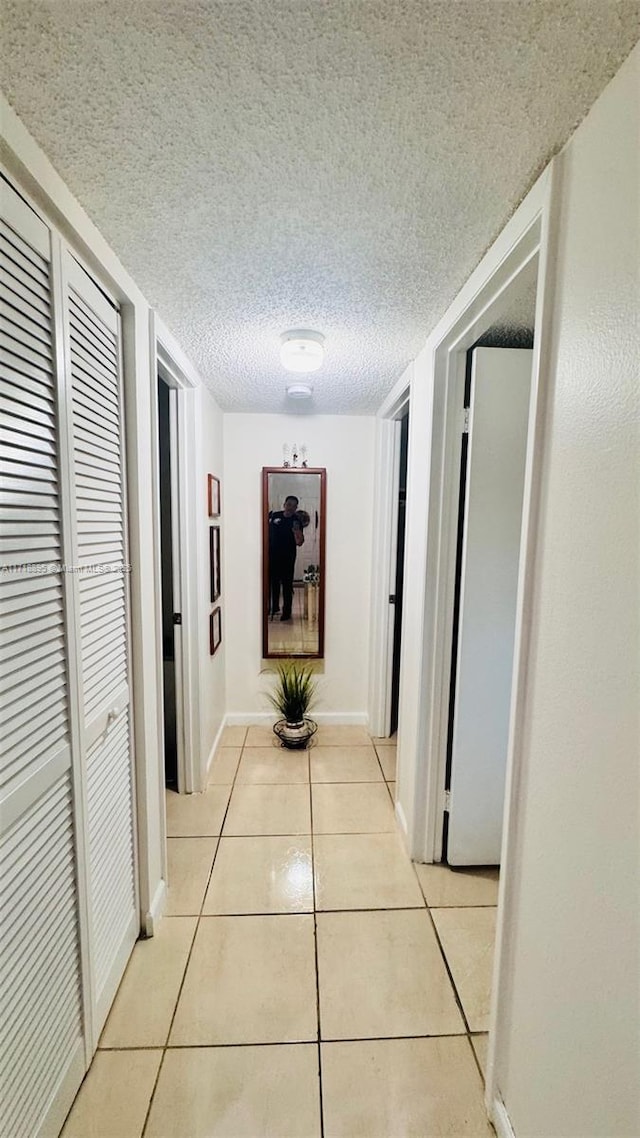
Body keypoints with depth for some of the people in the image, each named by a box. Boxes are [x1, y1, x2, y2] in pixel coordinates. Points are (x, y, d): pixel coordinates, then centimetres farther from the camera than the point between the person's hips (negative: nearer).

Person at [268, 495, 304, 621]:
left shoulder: (296, 521, -7)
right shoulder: (274, 515, 2)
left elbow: (299, 542, -14)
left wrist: (297, 532, -32)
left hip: (287, 558, -3)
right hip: (272, 556, 4)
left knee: (287, 585, 1)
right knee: (273, 582, 14)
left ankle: (287, 611, 11)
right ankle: (274, 607, 30)